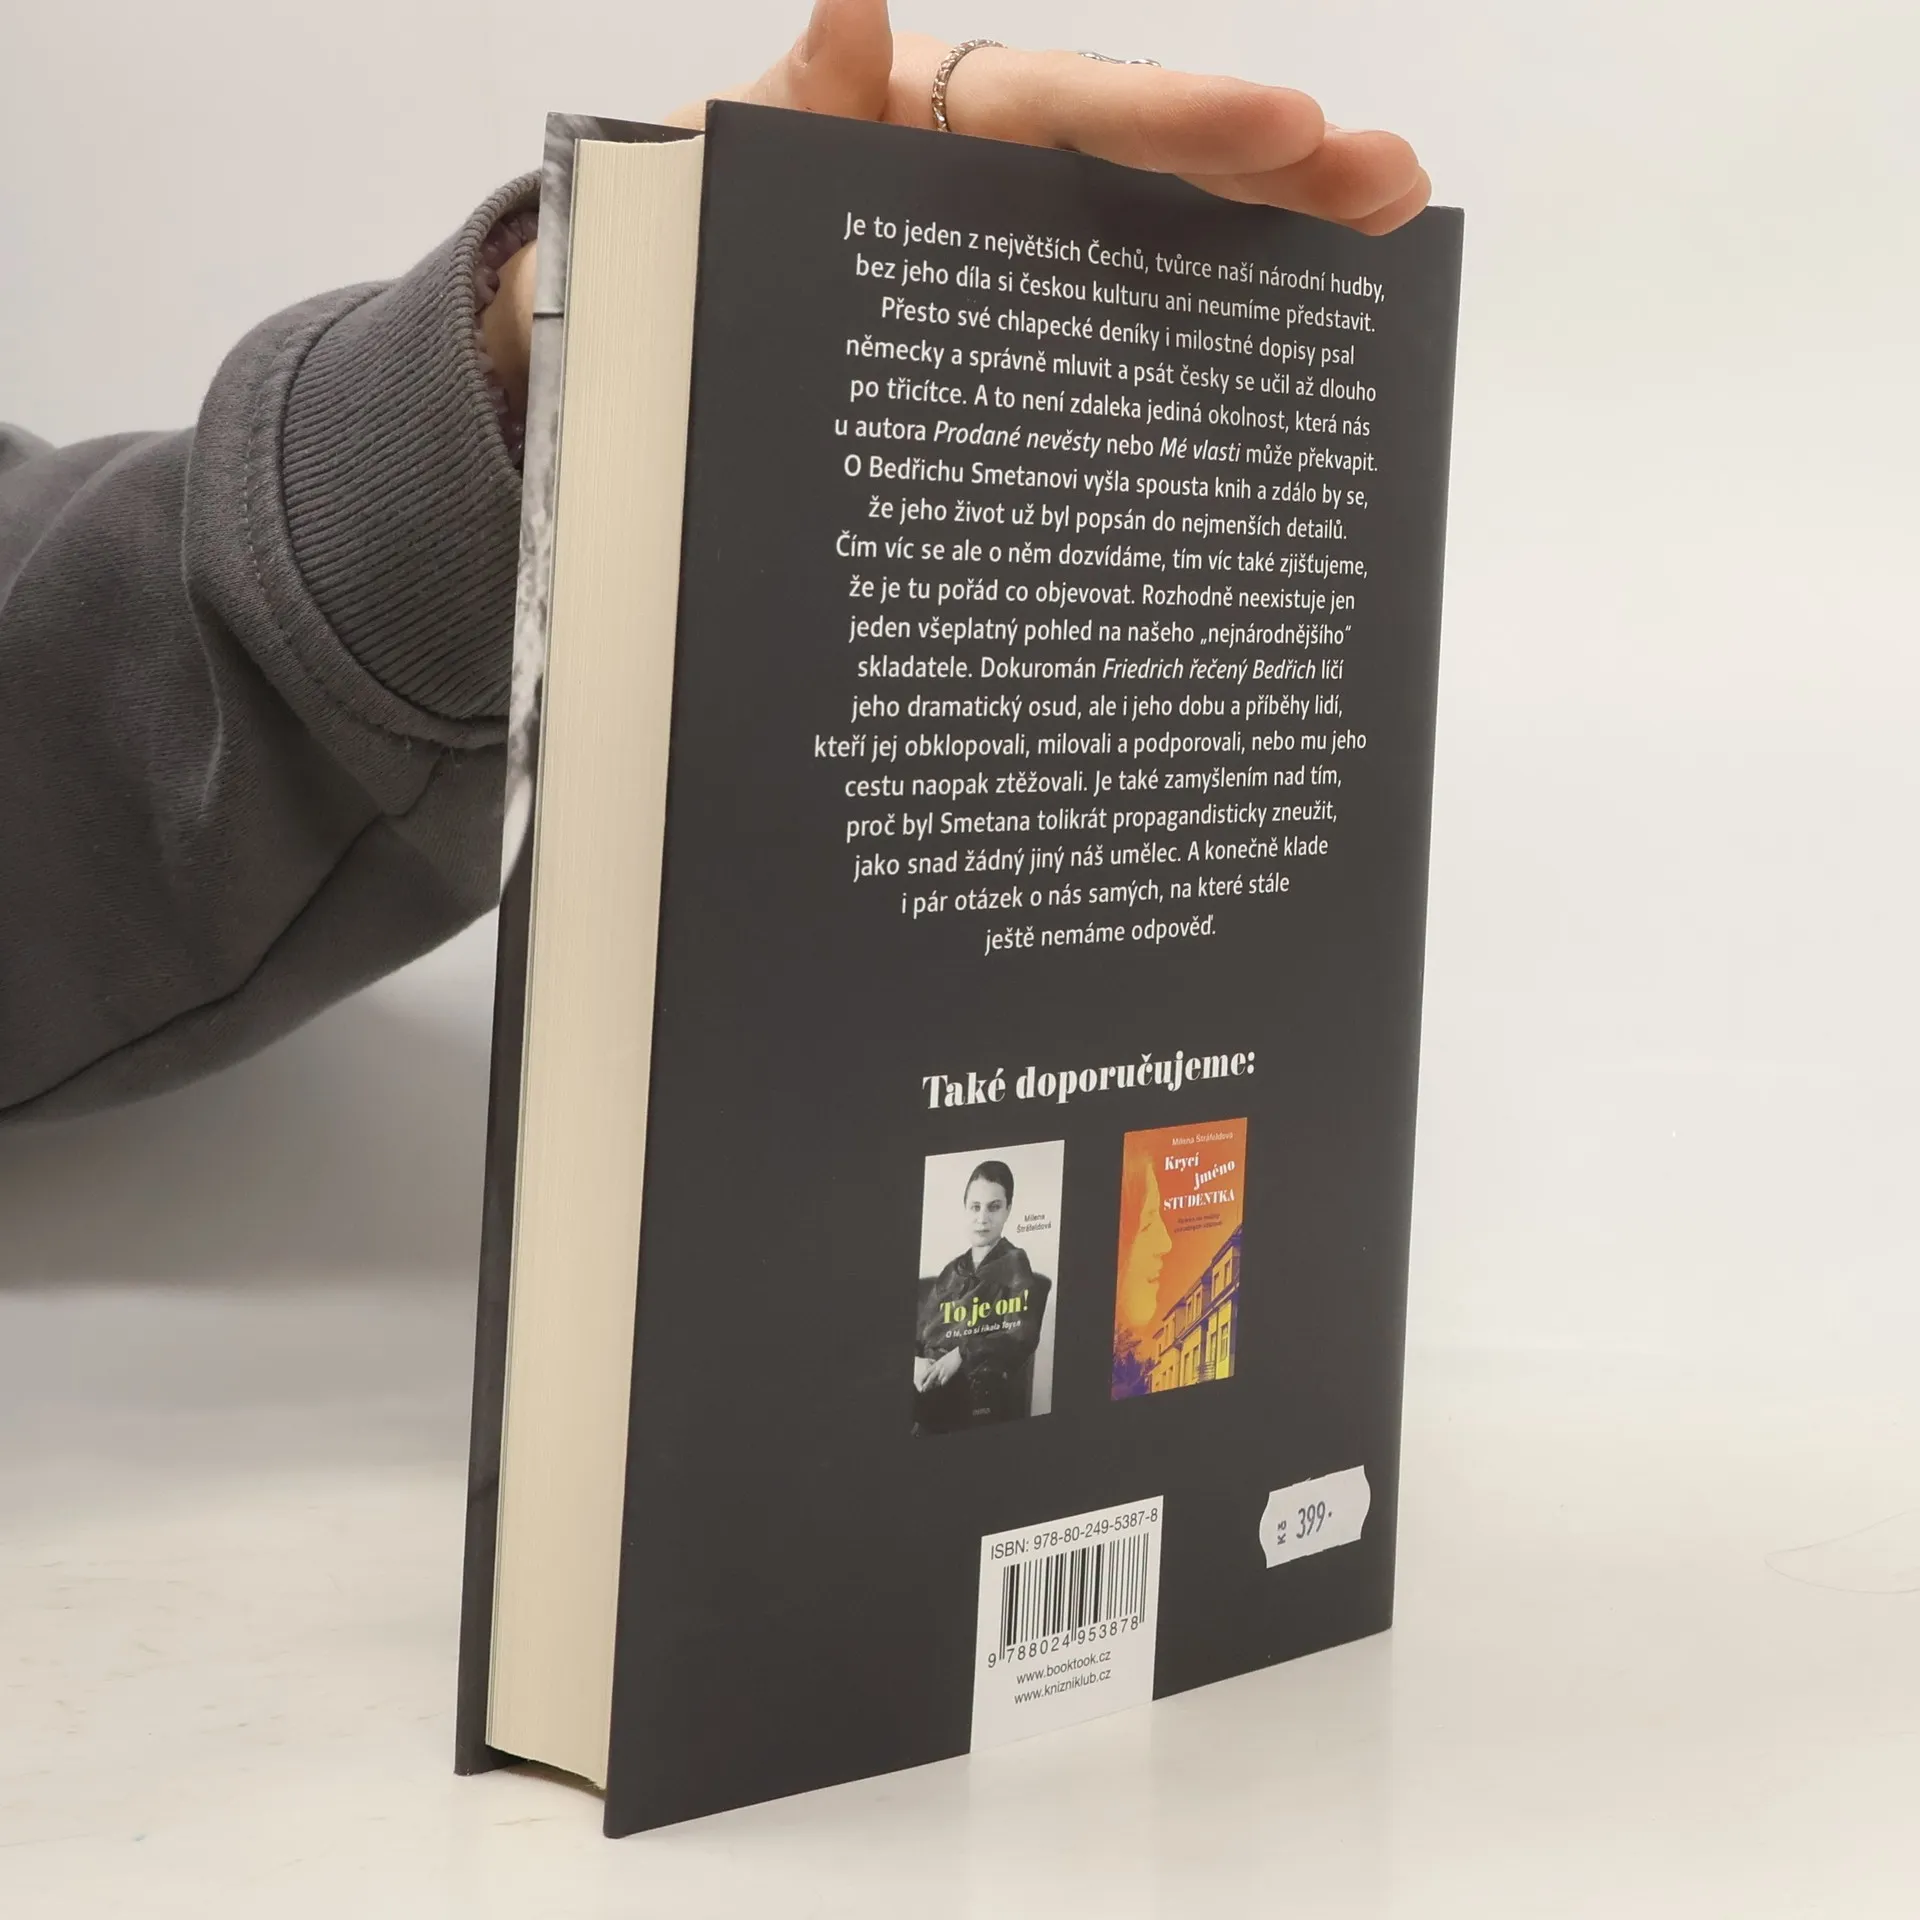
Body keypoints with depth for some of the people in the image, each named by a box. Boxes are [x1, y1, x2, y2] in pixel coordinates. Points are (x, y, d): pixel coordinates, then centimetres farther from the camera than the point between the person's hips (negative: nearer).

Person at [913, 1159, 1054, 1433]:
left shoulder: (1019, 1267, 6)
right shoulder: (949, 1274, 23)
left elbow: (1022, 1339, -7)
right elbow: (917, 1338, 19)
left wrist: (962, 1355, -17)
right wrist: (916, 1364, -5)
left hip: (988, 1406, -5)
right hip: (932, 1403, 5)